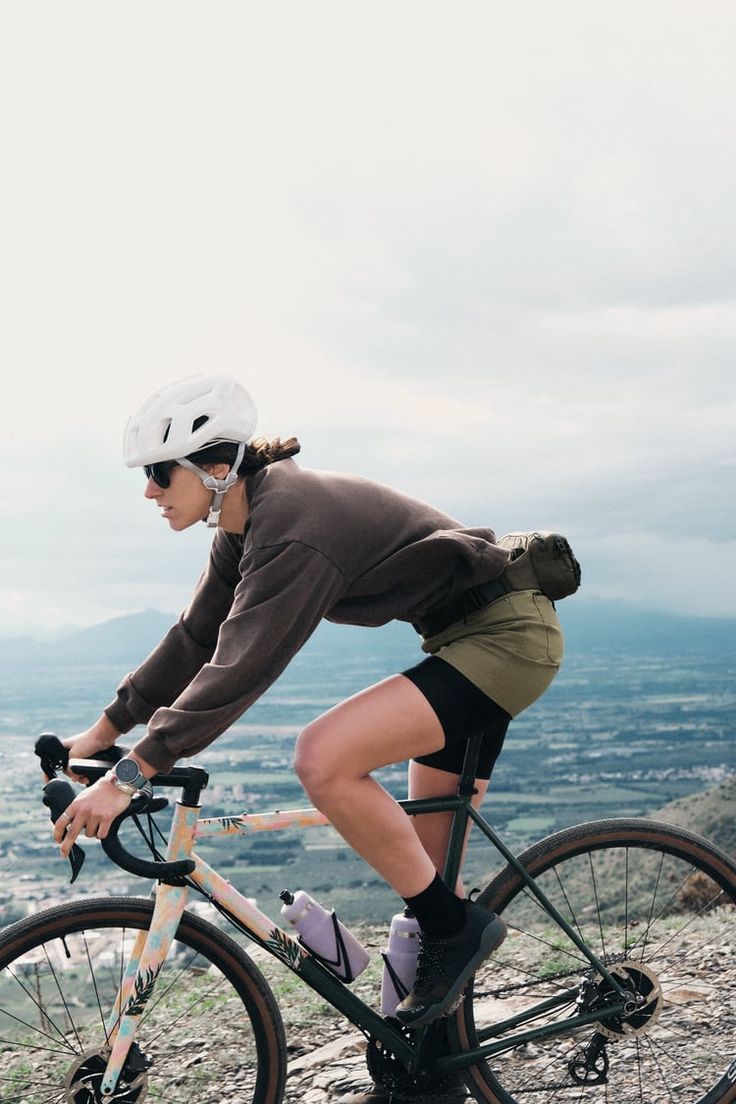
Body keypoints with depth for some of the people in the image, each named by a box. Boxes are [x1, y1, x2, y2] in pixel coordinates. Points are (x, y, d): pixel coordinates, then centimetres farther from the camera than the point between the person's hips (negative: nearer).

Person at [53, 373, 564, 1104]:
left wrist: (128, 776, -29)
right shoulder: (250, 523, 3)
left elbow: (237, 672, -30)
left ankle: (456, 929, -7)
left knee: (324, 758, -26)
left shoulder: (295, 530, -26)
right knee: (427, 864, 11)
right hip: (470, 637, 10)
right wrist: (103, 731, 11)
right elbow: (196, 639, 10)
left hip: (508, 636, -10)